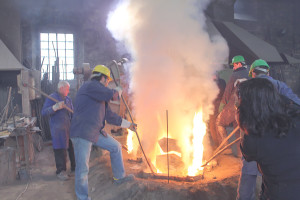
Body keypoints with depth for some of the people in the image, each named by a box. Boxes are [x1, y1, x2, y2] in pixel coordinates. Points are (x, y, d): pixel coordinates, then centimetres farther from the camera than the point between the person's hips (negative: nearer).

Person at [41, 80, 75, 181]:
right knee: (60, 150, -3)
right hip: (57, 128, -6)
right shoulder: (52, 97, -4)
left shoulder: (68, 99, 15)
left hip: (69, 127, 6)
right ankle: (61, 171, 8)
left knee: (73, 147, 6)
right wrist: (55, 107, -26)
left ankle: (75, 168, 19)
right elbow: (44, 112, -12)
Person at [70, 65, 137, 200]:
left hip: (96, 132, 10)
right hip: (82, 133, -10)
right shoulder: (90, 85, -11)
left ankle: (119, 177, 34)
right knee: (82, 169, -2)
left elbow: (109, 116, 23)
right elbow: (111, 95, -22)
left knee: (115, 147, 18)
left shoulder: (101, 97, 19)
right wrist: (118, 91, 3)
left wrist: (128, 124, 27)